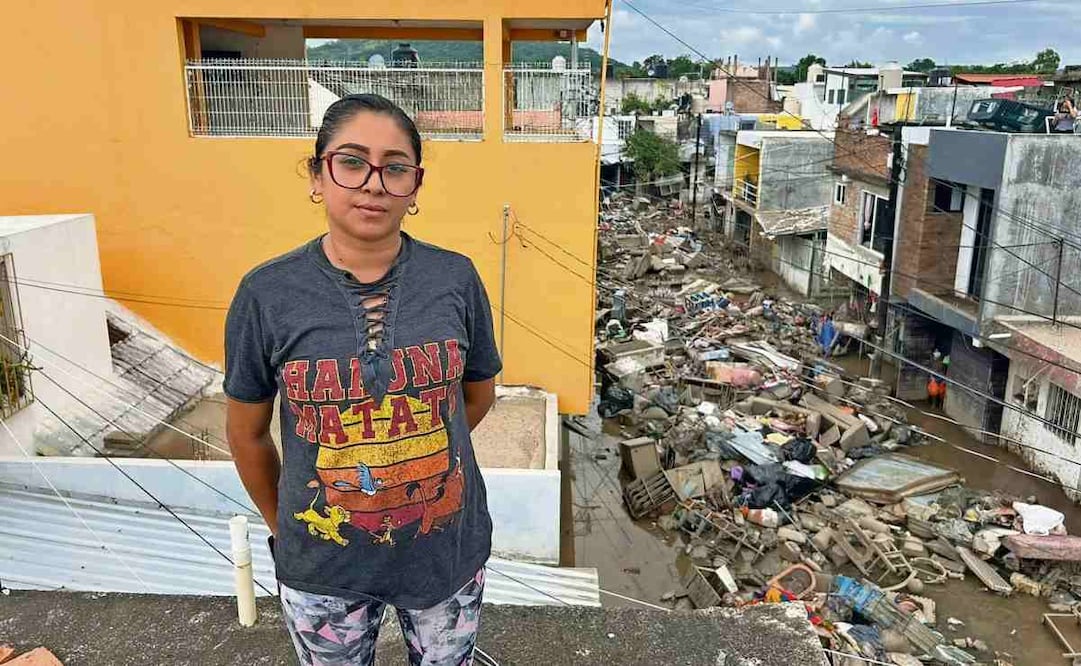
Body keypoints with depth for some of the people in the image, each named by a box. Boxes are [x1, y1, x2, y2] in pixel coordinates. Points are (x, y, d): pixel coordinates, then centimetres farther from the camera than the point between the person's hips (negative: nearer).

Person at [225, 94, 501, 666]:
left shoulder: (456, 279, -10)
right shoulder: (267, 294, -13)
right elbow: (247, 433, 1)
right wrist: (280, 527, 11)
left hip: (448, 549, 1)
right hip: (322, 569, -1)